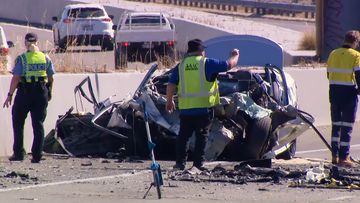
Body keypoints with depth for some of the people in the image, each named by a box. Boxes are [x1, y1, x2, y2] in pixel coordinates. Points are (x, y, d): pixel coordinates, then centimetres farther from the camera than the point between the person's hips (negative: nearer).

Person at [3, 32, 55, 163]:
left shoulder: (21, 59, -8)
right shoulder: (45, 58, 3)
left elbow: (16, 78, -12)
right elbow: (51, 78, 7)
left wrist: (10, 95, -7)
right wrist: (49, 93, 21)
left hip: (24, 93, -3)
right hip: (41, 93, 3)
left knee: (18, 123, 11)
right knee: (38, 124, 7)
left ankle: (18, 153, 8)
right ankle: (37, 156, 3)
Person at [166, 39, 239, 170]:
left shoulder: (180, 67, 5)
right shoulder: (207, 64, -3)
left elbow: (171, 86, 2)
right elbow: (229, 64, 2)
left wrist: (169, 101, 17)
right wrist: (235, 55, 23)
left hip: (186, 108, 3)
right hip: (204, 107, -3)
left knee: (183, 135, 9)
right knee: (202, 135, 3)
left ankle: (180, 162, 6)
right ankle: (198, 162, -1)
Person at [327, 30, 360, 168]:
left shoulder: (333, 54, 8)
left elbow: (329, 74, 12)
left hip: (334, 92, 5)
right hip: (349, 93, -5)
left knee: (336, 125, 14)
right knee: (347, 126, 0)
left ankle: (334, 156, 13)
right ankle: (344, 157, -2)